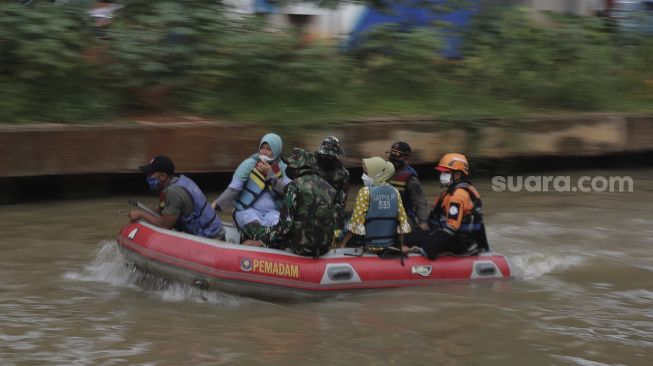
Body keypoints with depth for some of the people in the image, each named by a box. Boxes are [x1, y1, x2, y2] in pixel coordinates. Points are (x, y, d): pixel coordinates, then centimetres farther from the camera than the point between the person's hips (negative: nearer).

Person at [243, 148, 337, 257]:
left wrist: (260, 240, -8)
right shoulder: (328, 187, 9)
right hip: (325, 247, 7)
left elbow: (285, 224, -15)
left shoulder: (294, 186, -11)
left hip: (302, 247, -7)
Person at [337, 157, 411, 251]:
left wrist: (343, 243, -7)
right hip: (390, 246, 5)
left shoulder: (366, 192, -9)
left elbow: (356, 220, -12)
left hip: (370, 246, -5)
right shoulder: (394, 192, 4)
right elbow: (402, 219, 2)